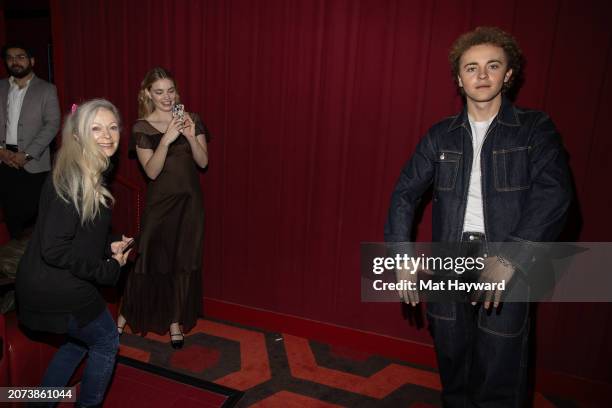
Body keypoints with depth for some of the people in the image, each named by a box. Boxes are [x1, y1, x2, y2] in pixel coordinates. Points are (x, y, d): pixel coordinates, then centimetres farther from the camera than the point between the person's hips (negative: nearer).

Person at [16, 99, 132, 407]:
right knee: (107, 342, 12)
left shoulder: (88, 176, 5)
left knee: (80, 340, 28)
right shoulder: (73, 181, -24)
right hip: (56, 290, -9)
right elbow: (54, 249, -27)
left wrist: (108, 246, 2)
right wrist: (109, 269, -19)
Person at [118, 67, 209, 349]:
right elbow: (152, 171, -13)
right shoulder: (142, 127, -5)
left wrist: (190, 136, -19)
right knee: (148, 258, 3)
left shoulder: (192, 119, 1)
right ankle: (126, 313, 28)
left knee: (184, 262, 8)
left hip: (189, 200, 2)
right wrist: (166, 139, -26)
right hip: (160, 201, -2)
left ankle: (175, 321, 25)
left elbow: (203, 162, -3)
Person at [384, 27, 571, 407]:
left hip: (505, 264, -2)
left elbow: (553, 194, -13)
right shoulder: (441, 135, 7)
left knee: (499, 368, 4)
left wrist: (510, 258, -25)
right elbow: (406, 193, 5)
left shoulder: (535, 128, 0)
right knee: (452, 360, 15)